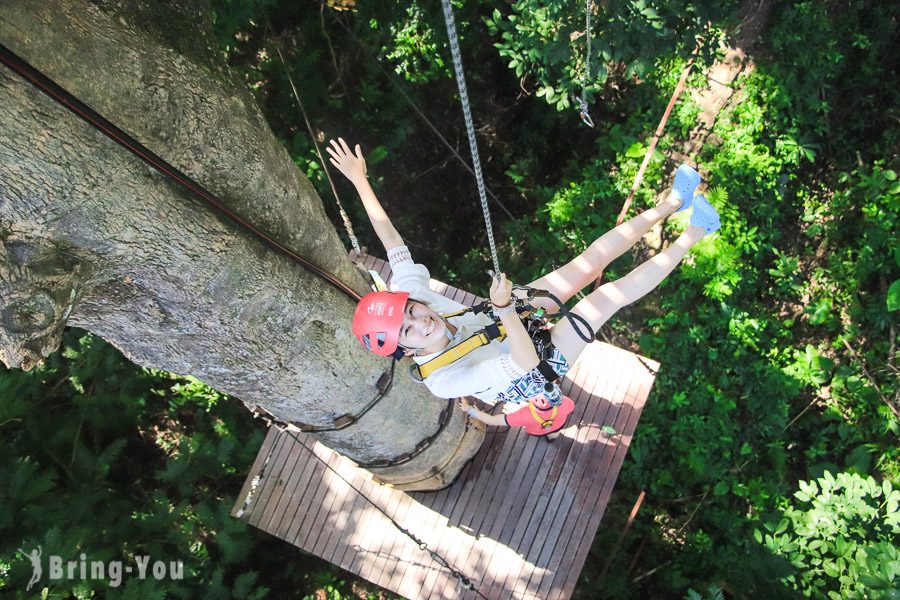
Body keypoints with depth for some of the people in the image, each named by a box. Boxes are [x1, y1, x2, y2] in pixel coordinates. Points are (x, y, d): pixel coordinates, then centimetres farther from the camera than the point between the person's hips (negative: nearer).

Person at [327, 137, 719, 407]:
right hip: (544, 360, -6)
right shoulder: (443, 381, -39)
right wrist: (504, 309, -54)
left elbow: (390, 238, -17)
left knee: (596, 257, -3)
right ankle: (692, 235, 4)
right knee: (610, 294, -15)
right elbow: (525, 363, -42)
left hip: (519, 322, 6)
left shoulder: (410, 294, -22)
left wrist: (359, 180, -17)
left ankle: (672, 204, 13)